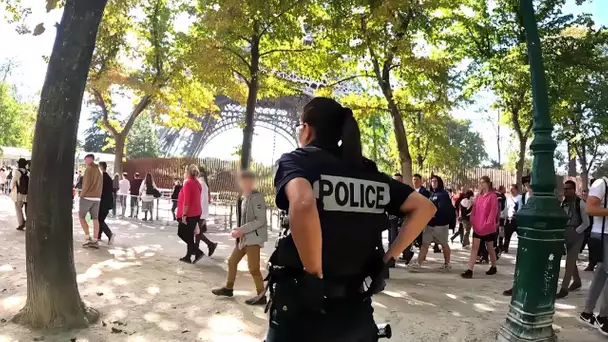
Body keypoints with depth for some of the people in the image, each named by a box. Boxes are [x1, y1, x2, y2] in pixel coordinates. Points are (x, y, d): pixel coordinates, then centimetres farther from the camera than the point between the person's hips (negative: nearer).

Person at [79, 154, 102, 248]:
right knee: (95, 219, 3)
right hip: (97, 198, 7)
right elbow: (101, 185, 15)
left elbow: (87, 184, -15)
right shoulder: (98, 171, 17)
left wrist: (82, 194, -4)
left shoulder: (89, 169, -8)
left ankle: (87, 237, -2)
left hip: (87, 197, -7)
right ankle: (95, 241, 1)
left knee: (81, 216, 6)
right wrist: (98, 195, 13)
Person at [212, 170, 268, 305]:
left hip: (254, 238, -9)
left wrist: (242, 230, -21)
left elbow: (260, 220, -21)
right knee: (232, 261, 18)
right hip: (243, 238, 9)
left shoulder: (257, 198, -14)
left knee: (253, 268, -5)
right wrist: (238, 231, 1)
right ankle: (228, 288, 36)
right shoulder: (242, 199, 11)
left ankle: (261, 295, 6)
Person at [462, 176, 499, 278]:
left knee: (490, 248, 13)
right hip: (477, 227, 5)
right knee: (474, 248, -2)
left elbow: (493, 211, -14)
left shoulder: (492, 196, -10)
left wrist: (487, 223, -17)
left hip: (488, 227, -5)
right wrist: (473, 221, 2)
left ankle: (494, 267, 34)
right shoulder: (478, 196, 8)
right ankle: (469, 270, -7)